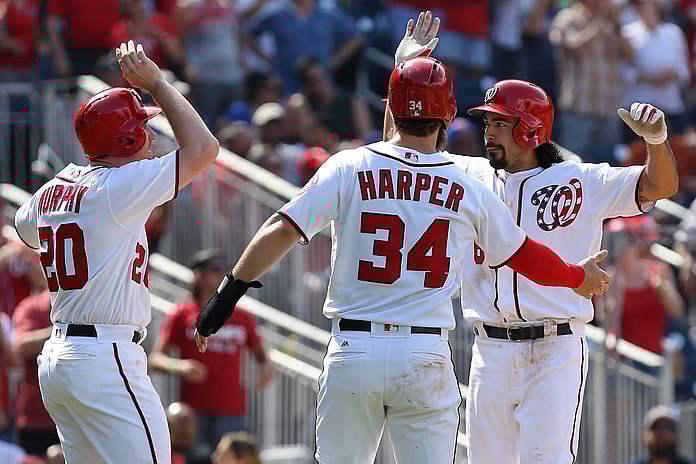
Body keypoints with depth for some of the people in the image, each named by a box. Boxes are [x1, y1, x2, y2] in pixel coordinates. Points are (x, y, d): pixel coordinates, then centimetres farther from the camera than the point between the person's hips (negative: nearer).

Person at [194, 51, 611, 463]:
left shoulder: (350, 168, -2)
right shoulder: (469, 189, 3)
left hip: (353, 352, 0)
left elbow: (282, 231, -11)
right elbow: (522, 254, 17)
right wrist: (579, 278, 36)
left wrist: (229, 293, -5)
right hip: (425, 358, 0)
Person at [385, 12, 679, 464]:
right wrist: (405, 70, 10)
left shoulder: (581, 181, 0)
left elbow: (660, 186, -5)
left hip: (555, 353, -5)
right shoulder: (473, 177, 12)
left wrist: (656, 139, -26)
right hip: (490, 353, 5)